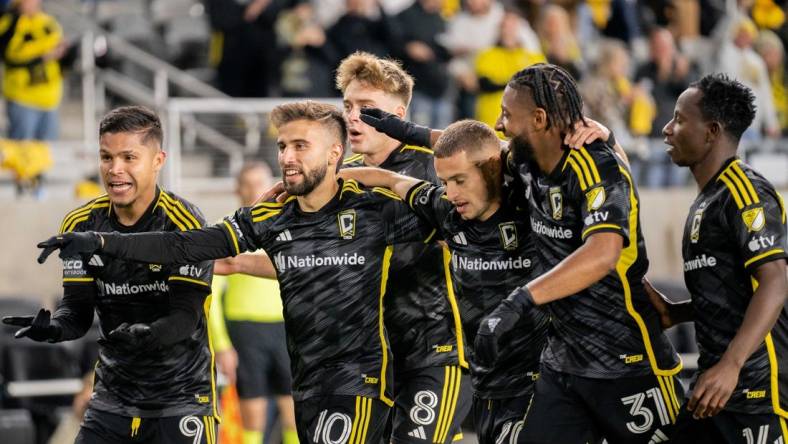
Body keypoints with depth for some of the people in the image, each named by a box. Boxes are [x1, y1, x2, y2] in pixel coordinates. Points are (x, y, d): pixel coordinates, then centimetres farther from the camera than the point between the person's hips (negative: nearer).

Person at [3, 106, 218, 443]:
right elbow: (78, 309, 0)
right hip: (112, 398, 4)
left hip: (180, 399, -4)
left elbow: (185, 316, -19)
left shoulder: (185, 225, -13)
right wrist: (53, 328, -22)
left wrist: (146, 335, -39)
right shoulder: (81, 226, 2)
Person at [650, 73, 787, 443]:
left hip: (758, 384, -9)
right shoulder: (707, 200, 18)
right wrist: (675, 314, 10)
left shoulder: (743, 192, -12)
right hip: (715, 380, 10)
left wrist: (730, 365, -29)